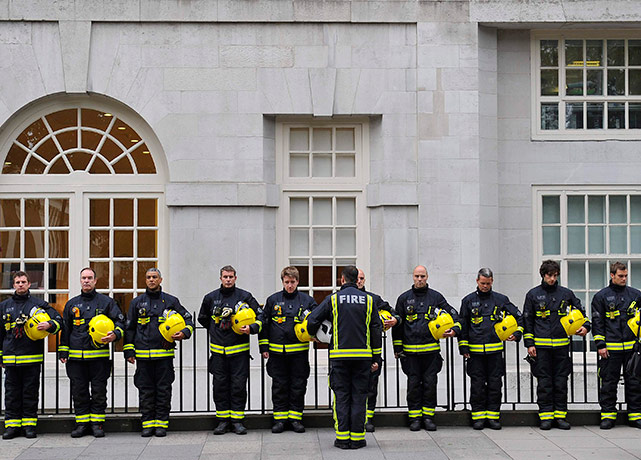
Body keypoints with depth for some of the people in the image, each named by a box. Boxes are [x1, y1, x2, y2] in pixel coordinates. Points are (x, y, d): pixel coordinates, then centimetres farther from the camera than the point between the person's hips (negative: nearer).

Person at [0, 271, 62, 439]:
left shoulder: (38, 304, 4)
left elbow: (58, 320, 4)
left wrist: (49, 325, -18)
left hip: (32, 358, -2)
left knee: (30, 392, 2)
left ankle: (29, 424, 8)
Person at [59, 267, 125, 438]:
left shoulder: (106, 301, 6)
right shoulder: (72, 304, 14)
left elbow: (120, 321, 6)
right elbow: (65, 329, 18)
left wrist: (115, 334, -15)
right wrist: (63, 352, 13)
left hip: (99, 355, -2)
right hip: (76, 356, 3)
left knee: (99, 391, 0)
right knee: (79, 391, 4)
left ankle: (97, 423, 8)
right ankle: (82, 423, 12)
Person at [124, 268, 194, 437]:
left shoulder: (170, 301, 7)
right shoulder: (137, 302, 11)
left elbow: (187, 319, 14)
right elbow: (129, 327, 15)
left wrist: (184, 333, -6)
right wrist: (129, 350, 9)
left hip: (164, 353, -1)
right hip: (143, 354, 1)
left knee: (163, 389, 0)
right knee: (145, 390, 3)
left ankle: (161, 423, 7)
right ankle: (148, 423, 10)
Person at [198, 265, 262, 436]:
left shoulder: (245, 297, 0)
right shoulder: (211, 298, 7)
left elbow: (260, 315, 2)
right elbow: (203, 318, 23)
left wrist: (251, 328, -15)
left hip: (239, 350, -2)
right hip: (218, 350, 2)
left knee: (239, 385, -1)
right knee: (220, 386, 4)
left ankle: (237, 420, 6)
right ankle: (223, 420, 12)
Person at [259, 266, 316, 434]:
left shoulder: (307, 300, 3)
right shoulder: (273, 300, 5)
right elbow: (264, 323, 10)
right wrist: (264, 347, 6)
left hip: (299, 350, 0)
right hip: (277, 351, 1)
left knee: (298, 385, 3)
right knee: (279, 386, 5)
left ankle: (295, 417, 13)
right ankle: (279, 418, 13)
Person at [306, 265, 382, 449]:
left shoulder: (333, 299, 0)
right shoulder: (368, 299, 5)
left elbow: (312, 320, -2)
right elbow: (376, 329, 5)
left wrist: (314, 335, 21)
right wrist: (376, 358, 10)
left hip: (339, 355, -1)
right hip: (363, 355, 1)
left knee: (341, 396, 5)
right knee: (359, 396, 5)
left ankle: (342, 437, 3)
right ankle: (357, 437, 5)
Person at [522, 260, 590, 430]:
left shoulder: (566, 293, 9)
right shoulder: (533, 294, 5)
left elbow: (580, 311, 20)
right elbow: (527, 320, 6)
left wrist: (585, 326, 2)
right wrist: (529, 344, 0)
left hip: (562, 345, 1)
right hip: (541, 345, -1)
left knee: (561, 381, 3)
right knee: (544, 382, 0)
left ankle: (560, 415, 10)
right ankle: (546, 416, 5)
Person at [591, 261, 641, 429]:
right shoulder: (601, 296, 3)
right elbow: (597, 322, 1)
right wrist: (600, 345, -5)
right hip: (611, 348, -2)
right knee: (609, 382, 1)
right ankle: (608, 415, 9)